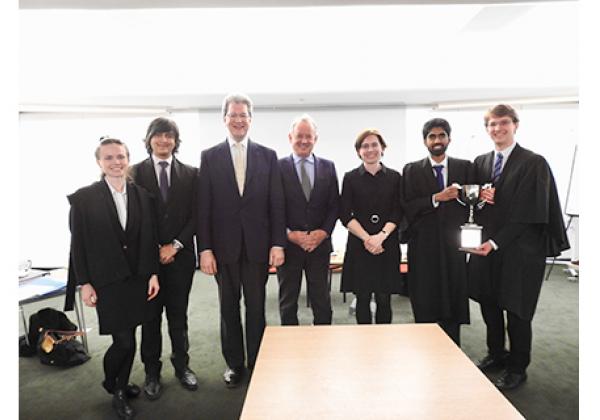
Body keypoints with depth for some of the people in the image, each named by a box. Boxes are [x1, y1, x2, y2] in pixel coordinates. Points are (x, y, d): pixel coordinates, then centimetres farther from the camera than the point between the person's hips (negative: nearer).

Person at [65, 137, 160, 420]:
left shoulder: (141, 195, 3)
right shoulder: (84, 198, -6)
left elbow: (149, 238, 4)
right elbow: (78, 244, -4)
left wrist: (153, 274, 1)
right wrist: (84, 283, -6)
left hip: (137, 277, 4)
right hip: (106, 280, -3)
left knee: (129, 337, 13)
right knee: (124, 341, -2)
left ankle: (122, 387, 35)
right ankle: (112, 383, 29)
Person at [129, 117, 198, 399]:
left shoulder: (190, 173, 4)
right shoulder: (136, 171, 0)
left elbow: (195, 215, 1)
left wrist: (175, 245, -9)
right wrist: (154, 249, -9)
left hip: (180, 255, 1)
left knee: (178, 314, 12)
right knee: (151, 316, 10)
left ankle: (182, 366, 28)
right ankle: (152, 372, 25)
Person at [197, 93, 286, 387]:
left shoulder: (268, 156, 4)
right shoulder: (209, 157, 3)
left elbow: (276, 204, 2)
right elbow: (203, 207, -1)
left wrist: (278, 244, -5)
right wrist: (204, 249, -6)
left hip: (258, 245, 0)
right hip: (224, 246, 0)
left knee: (256, 308, 11)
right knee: (229, 308, 13)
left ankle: (257, 363, 28)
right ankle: (234, 364, 30)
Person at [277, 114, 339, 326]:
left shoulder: (328, 167, 7)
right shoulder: (278, 167, -2)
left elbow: (334, 205, 6)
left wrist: (323, 232, -7)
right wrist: (289, 234, -13)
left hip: (320, 244, 2)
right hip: (288, 244, -2)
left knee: (322, 301, 11)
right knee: (288, 302, 11)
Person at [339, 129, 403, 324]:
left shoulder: (394, 177, 7)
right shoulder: (350, 178, 4)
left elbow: (398, 212, 2)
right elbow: (345, 214, -2)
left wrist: (381, 235, -13)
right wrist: (367, 238, -12)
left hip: (387, 245, 1)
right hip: (359, 245, 0)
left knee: (384, 299, 5)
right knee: (363, 298, 5)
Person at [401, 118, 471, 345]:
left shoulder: (464, 167, 9)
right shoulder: (411, 170, 5)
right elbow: (408, 208, -4)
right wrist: (436, 198, -14)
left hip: (453, 245, 1)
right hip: (424, 246, -1)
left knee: (453, 301, 6)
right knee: (424, 305, 3)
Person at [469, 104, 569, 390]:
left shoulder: (534, 163, -9)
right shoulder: (481, 163, 9)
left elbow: (527, 214, -14)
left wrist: (495, 243, -19)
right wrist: (479, 196, -9)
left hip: (519, 250, -5)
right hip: (487, 246, 5)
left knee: (516, 310, 6)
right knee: (488, 304, 13)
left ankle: (517, 368, 25)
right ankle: (496, 354, 35)